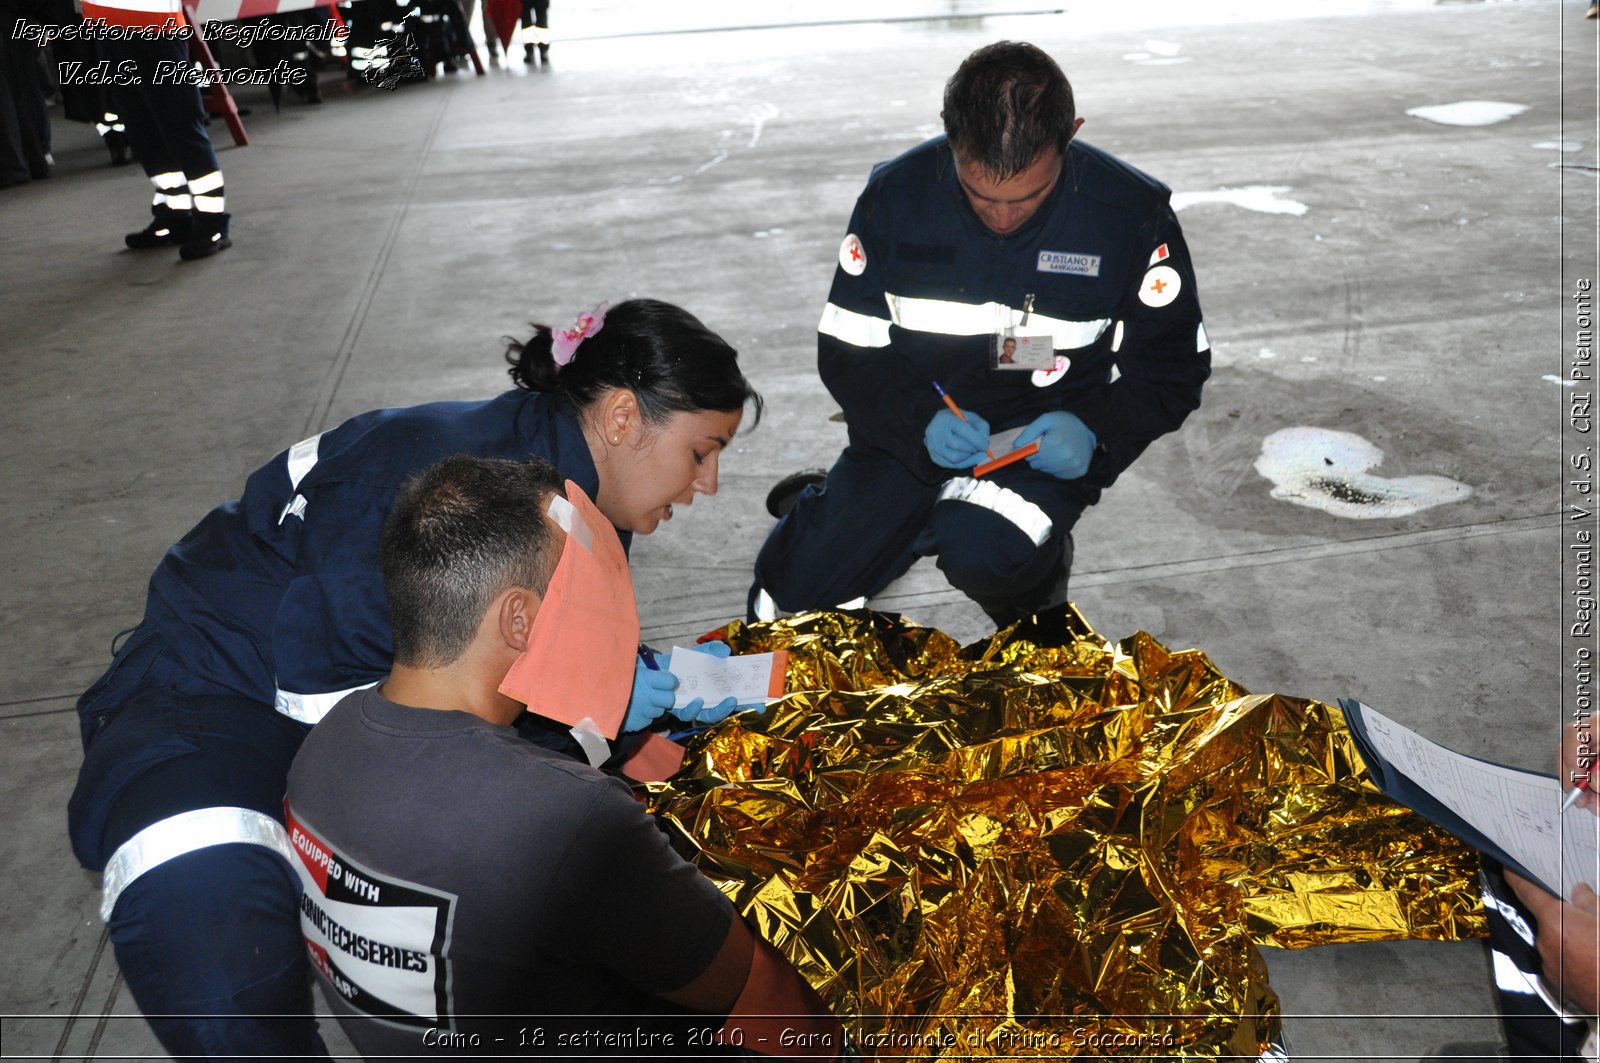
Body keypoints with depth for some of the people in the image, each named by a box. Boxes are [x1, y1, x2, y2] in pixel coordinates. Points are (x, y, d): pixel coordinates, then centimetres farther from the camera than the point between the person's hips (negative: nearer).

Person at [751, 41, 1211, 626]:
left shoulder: (1133, 214, -13)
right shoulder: (895, 195, -10)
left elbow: (1173, 369, -2)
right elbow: (847, 351, -4)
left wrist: (1093, 428, -21)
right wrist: (921, 422, -22)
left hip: (1045, 444, -1)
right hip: (913, 433, 2)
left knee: (985, 557, -33)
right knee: (786, 605, -6)